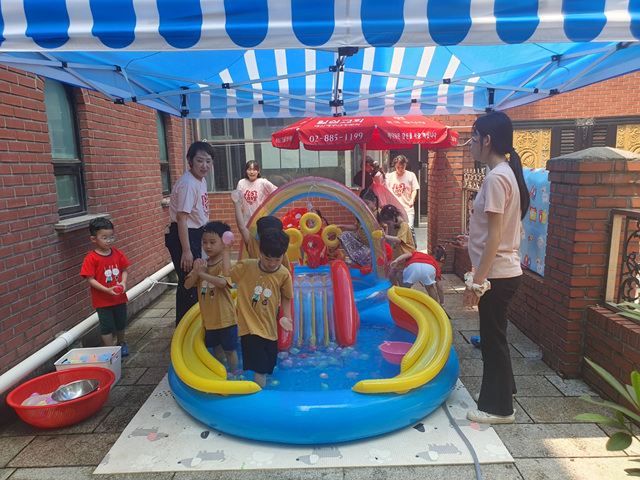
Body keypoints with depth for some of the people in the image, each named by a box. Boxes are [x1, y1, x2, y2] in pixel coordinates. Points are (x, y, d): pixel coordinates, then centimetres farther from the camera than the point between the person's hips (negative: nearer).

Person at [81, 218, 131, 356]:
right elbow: (90, 279, -16)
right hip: (102, 300, -4)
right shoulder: (91, 258, -15)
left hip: (120, 297, 5)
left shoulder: (117, 254, -1)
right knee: (107, 327, 4)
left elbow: (124, 270, 5)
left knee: (121, 323, 21)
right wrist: (107, 290, -25)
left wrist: (123, 282, -15)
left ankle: (121, 343, 43)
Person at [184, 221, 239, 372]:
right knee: (216, 347, 23)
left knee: (229, 349, 7)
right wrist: (196, 272, -18)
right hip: (209, 317, 7)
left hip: (225, 316, -7)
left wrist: (202, 273, -31)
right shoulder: (201, 263, 3)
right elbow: (187, 285, -1)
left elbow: (221, 282, -35)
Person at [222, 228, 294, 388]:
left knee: (267, 365, 16)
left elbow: (285, 297, 5)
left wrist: (286, 316, -4)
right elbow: (227, 272, -6)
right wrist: (226, 250, -6)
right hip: (250, 325, -2)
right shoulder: (247, 266, -6)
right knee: (259, 367, -8)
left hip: (269, 326, 2)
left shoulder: (284, 275, -6)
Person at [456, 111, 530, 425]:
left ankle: (499, 408, 23)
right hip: (503, 271, 9)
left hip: (496, 274, -9)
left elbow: (495, 237, -22)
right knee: (493, 334, 23)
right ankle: (502, 387, 42)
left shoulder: (495, 178, -20)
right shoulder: (507, 173, 10)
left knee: (493, 338, 5)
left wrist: (477, 282, -19)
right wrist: (473, 241, 19)